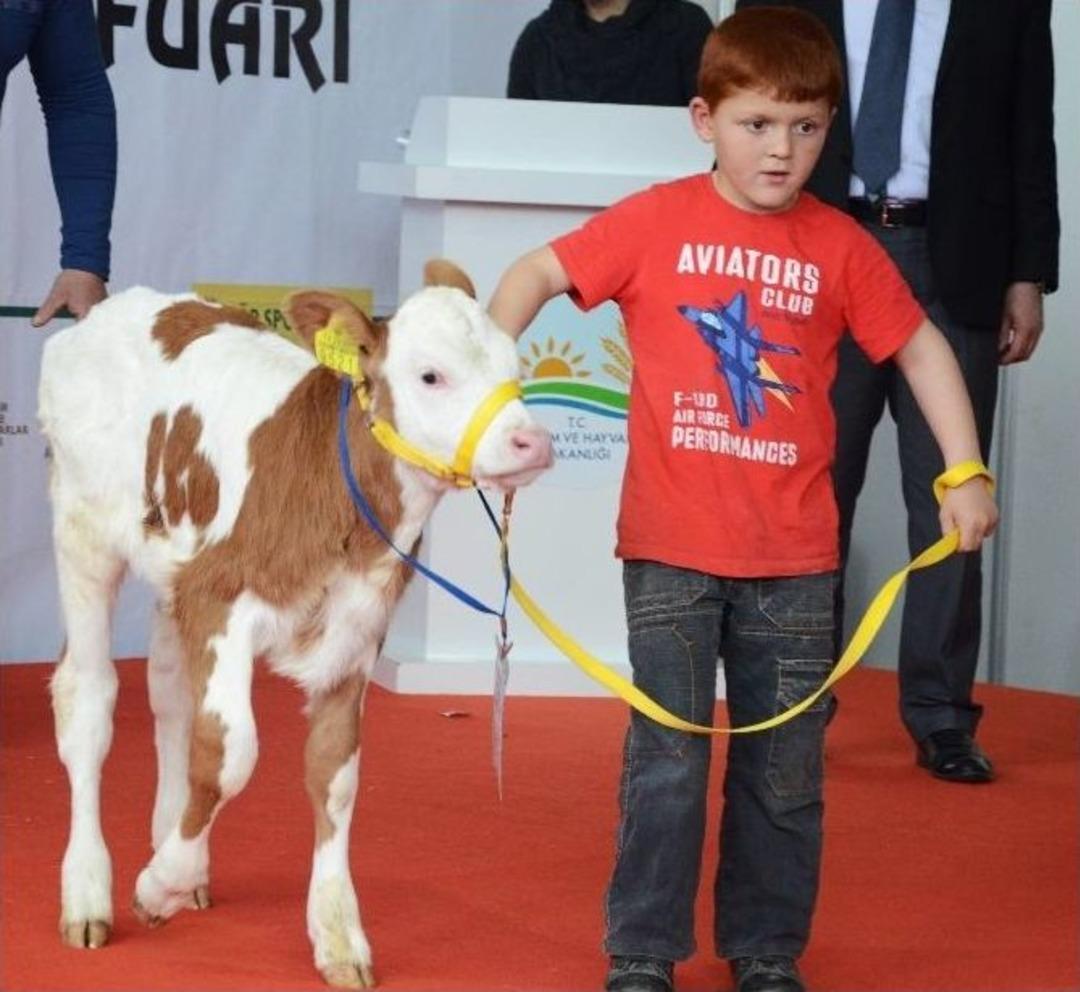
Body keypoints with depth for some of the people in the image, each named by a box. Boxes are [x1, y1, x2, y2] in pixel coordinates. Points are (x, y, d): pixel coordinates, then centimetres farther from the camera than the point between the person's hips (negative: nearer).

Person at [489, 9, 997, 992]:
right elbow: (536, 273, -1)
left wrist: (966, 473, 1)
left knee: (786, 771, 10)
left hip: (793, 559, 2)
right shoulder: (656, 222, -4)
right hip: (671, 549, -2)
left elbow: (921, 347, 9)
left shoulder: (840, 246, 1)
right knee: (667, 763, 1)